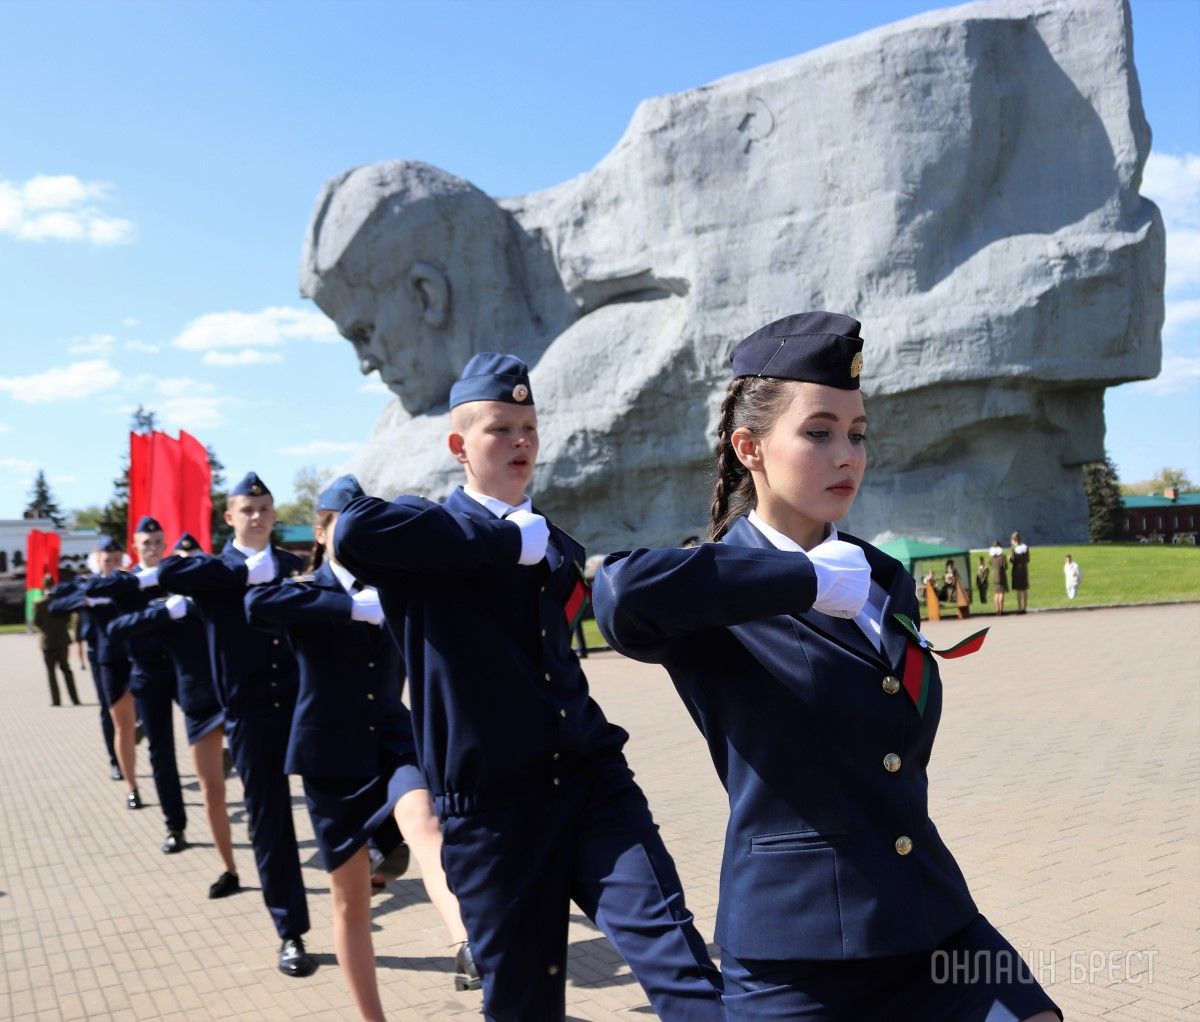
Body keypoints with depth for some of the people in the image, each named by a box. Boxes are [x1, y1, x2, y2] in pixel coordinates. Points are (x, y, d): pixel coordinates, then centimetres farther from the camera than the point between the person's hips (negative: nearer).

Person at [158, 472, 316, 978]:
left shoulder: (294, 565, 11)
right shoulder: (213, 569, 3)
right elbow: (168, 572, -19)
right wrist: (247, 573, -19)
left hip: (305, 702, 1)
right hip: (250, 713, -1)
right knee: (268, 822, 7)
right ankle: (291, 934, 18)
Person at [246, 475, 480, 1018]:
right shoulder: (307, 592, -3)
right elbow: (257, 603, -28)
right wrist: (354, 605, -35)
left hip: (394, 739, 2)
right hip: (332, 757, -1)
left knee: (422, 819, -32)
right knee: (351, 902, 6)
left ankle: (467, 945, -53)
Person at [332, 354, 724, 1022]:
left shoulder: (559, 546, 15)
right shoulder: (432, 536, -1)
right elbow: (354, 532, -26)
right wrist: (508, 539, -19)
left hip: (593, 780, 4)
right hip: (492, 808, -3)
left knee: (667, 939, -13)